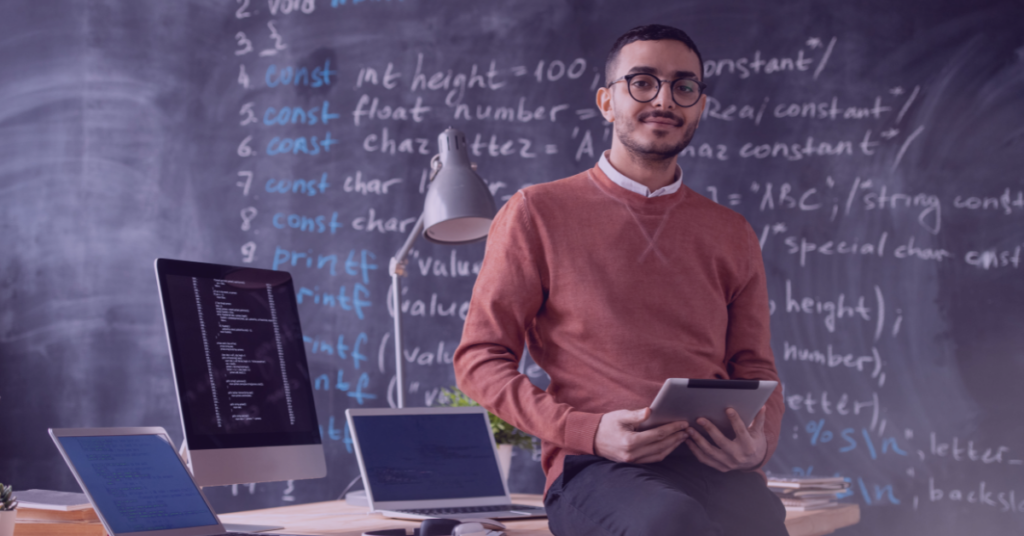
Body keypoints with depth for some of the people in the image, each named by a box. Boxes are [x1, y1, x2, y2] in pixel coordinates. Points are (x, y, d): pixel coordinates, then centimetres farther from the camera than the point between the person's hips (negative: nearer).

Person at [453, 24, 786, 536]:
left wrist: (759, 442, -1)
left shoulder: (731, 235, 22)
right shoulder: (537, 214, 11)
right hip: (594, 469, -3)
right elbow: (480, 358, 7)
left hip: (715, 467, 3)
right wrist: (589, 431, -9)